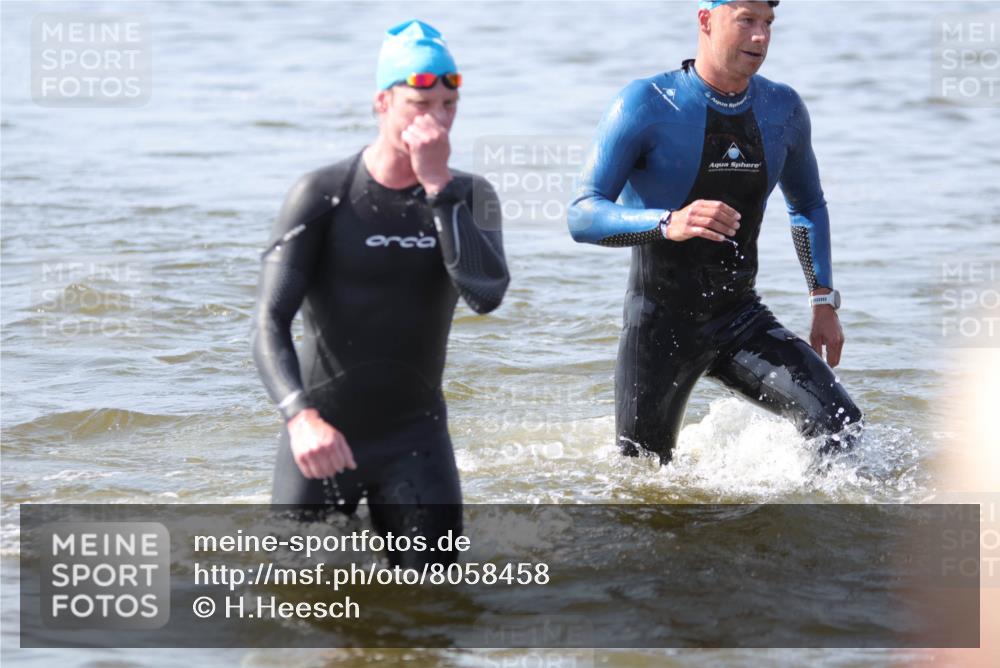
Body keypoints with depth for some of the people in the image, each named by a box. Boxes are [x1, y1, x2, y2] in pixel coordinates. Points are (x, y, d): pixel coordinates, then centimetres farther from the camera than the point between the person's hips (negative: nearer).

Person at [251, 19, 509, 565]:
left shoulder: (468, 197, 0)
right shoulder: (323, 195, -10)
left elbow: (487, 294, -21)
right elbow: (269, 325, -17)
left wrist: (438, 185, -24)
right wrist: (301, 417, -34)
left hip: (414, 434, 2)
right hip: (323, 435, -2)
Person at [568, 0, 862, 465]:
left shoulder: (783, 111, 2)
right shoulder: (647, 105, -13)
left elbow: (808, 207, 20)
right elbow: (582, 217, -19)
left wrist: (824, 300, 9)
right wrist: (668, 224, -37)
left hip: (742, 320, 3)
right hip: (661, 323, -3)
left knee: (840, 427, -17)